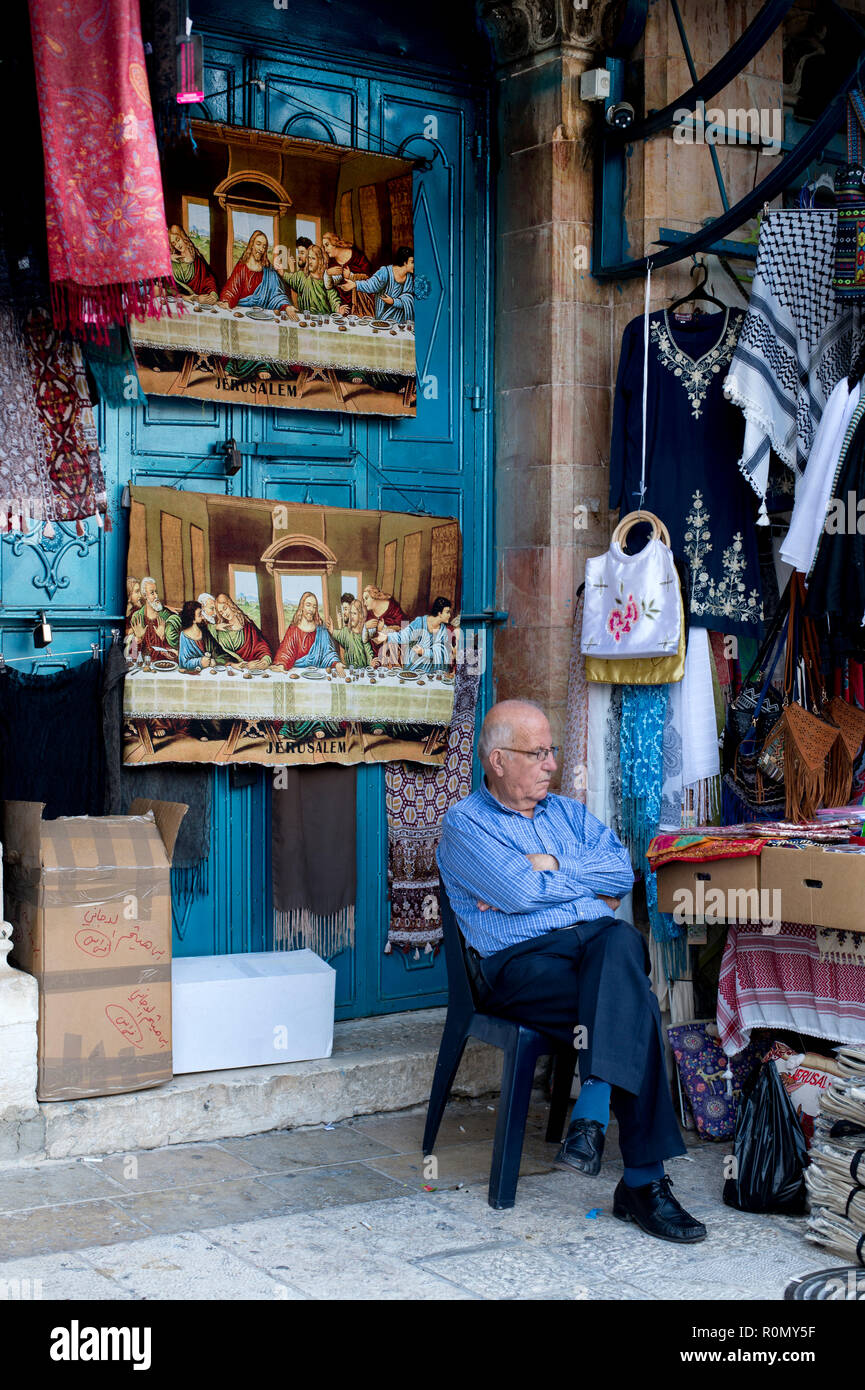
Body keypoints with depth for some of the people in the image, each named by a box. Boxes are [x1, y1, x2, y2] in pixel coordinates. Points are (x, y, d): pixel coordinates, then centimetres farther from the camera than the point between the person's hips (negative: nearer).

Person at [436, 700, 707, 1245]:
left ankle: (593, 1112, -41)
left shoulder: (569, 812, 27)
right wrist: (587, 882, 3)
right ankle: (644, 1181, -32)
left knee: (622, 941, -35)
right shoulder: (466, 823, 8)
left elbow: (622, 870, 6)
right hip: (521, 961, -4)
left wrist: (551, 869, -3)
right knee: (634, 1007, -31)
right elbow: (520, 893, -11)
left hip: (597, 944, 5)